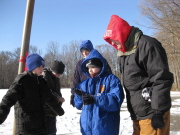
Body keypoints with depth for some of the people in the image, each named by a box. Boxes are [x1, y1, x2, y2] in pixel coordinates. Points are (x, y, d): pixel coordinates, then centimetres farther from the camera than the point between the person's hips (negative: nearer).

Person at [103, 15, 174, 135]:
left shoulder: (146, 45, -15)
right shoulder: (124, 52, 13)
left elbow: (162, 79, -19)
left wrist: (158, 111, -18)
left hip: (152, 114, -8)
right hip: (138, 115, 9)